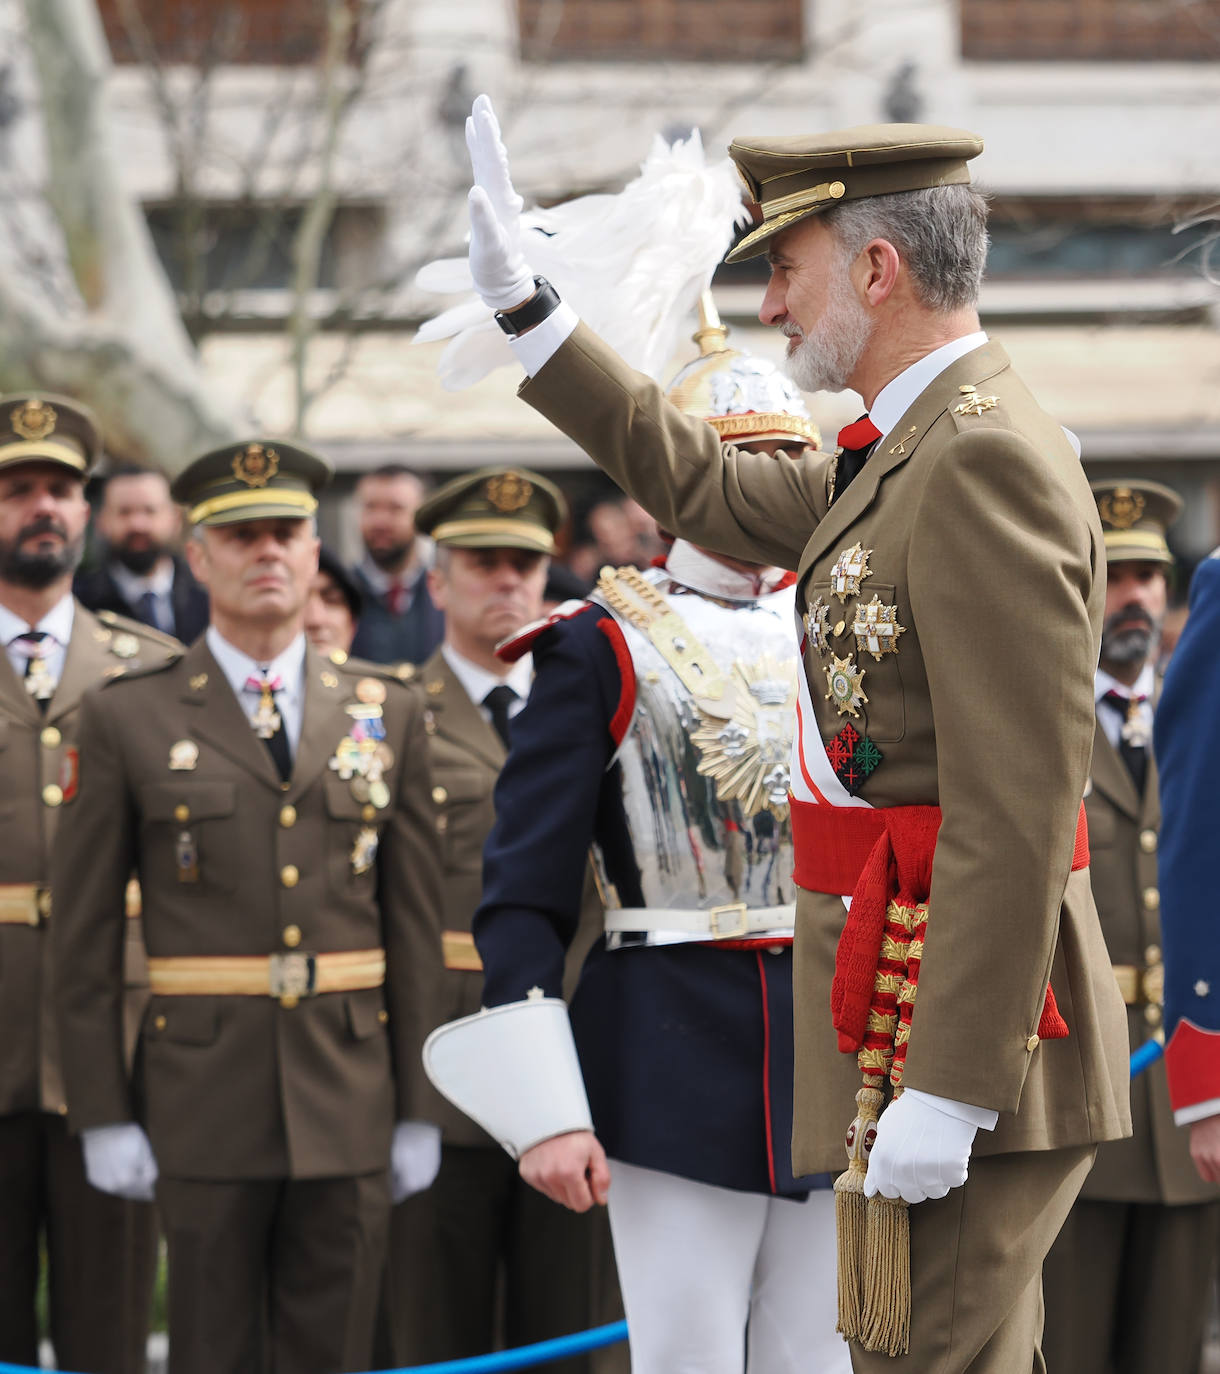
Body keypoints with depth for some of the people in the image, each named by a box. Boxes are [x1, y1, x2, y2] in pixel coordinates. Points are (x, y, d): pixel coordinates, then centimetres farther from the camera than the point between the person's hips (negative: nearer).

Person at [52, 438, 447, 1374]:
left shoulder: (387, 713, 9)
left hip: (349, 1105, 2)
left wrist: (420, 1109, 6)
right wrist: (104, 1115, -3)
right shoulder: (130, 718, 2)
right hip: (205, 1112, -2)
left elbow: (415, 921, 9)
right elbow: (86, 933, 2)